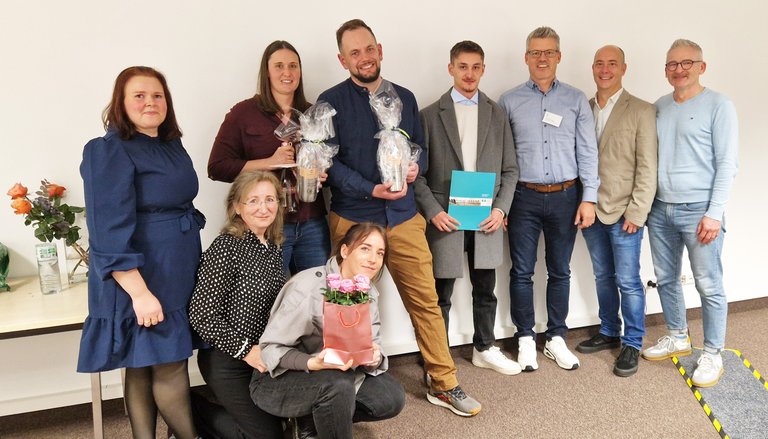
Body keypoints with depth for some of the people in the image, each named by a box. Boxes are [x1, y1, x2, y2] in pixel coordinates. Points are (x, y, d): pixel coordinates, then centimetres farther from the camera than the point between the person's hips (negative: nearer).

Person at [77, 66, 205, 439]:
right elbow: (111, 232, -18)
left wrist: (195, 264, 21)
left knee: (144, 368, 13)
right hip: (142, 280, -7)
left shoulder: (171, 145, 13)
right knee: (168, 368, -1)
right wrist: (140, 292, -23)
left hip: (179, 276, 7)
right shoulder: (109, 151, -11)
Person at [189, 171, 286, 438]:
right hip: (227, 359, -7)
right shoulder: (226, 248, -20)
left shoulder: (273, 248, 2)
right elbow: (201, 316, -21)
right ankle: (193, 413, 15)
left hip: (264, 354, 8)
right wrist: (245, 350, -20)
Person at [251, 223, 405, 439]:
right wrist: (313, 364, -39)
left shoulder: (369, 294, -4)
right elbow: (271, 348, -23)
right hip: (278, 380, -7)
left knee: (392, 397, -9)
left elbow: (373, 347, -4)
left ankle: (313, 421, 6)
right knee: (338, 385, -35)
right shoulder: (308, 287, -25)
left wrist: (374, 358, -28)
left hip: (334, 373, 7)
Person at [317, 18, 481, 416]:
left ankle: (444, 385, 18)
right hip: (353, 218, -3)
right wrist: (371, 190, -20)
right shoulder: (331, 102, -3)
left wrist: (415, 166, -7)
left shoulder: (404, 98, 10)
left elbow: (420, 146, 16)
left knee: (426, 301, 4)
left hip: (403, 217, 3)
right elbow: (329, 161, -9)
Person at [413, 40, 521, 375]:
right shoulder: (430, 115, 1)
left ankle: (484, 349, 33)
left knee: (485, 290, 15)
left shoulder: (497, 114, 9)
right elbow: (418, 172, -2)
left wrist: (501, 208, -4)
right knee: (441, 294, 6)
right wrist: (433, 211, -13)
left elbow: (509, 168, 8)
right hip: (445, 219, -2)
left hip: (487, 219, 3)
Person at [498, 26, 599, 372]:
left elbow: (588, 152, 3)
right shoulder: (509, 101, 3)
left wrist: (589, 198, -4)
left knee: (560, 272, 10)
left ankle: (556, 339, 24)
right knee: (522, 272, 4)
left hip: (565, 197, 1)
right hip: (524, 197, -1)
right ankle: (526, 339, 20)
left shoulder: (576, 100, 5)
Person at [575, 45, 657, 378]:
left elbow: (647, 168, -8)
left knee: (628, 281, 2)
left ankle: (632, 344, 18)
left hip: (624, 213, -4)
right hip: (591, 211, 4)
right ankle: (608, 332, 32)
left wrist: (636, 212, -13)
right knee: (603, 277, 16)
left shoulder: (641, 111, -5)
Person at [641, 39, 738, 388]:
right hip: (659, 210, 5)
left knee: (709, 286, 1)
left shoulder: (718, 106, -4)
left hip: (699, 211, -5)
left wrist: (714, 213, -14)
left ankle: (712, 354, 16)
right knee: (666, 280, 14)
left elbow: (727, 163, -8)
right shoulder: (659, 107, 11)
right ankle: (677, 338, 33)